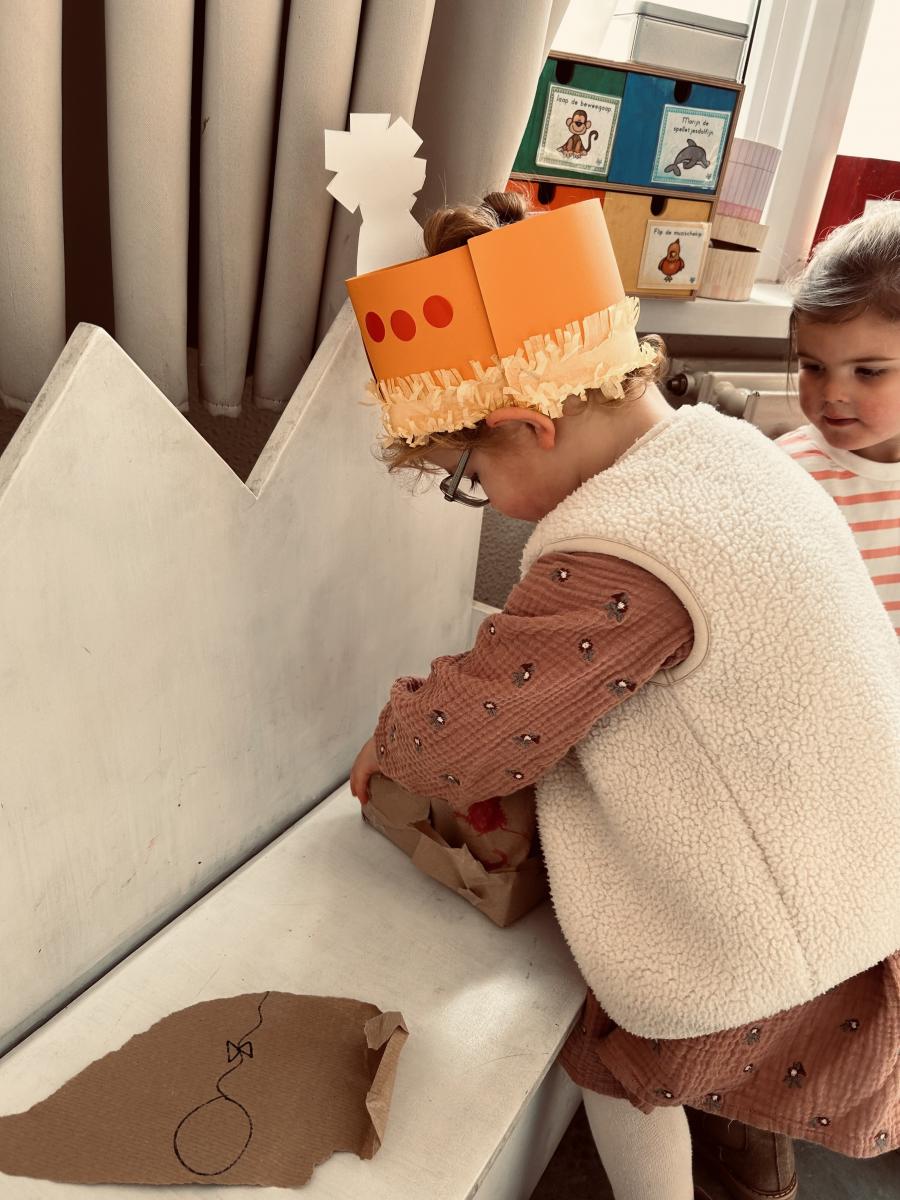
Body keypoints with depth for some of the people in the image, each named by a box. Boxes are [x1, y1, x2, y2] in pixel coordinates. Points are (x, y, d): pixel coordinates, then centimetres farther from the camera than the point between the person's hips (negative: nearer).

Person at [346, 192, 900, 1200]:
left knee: (618, 1063, 19)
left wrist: (385, 745, -3)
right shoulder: (716, 439, -7)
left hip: (788, 943, -8)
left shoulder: (616, 559, -35)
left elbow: (462, 732, -23)